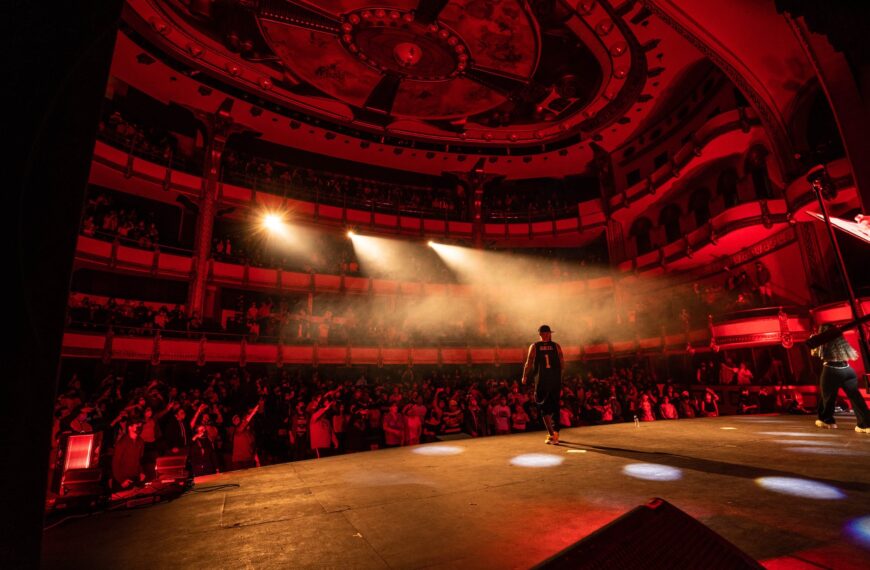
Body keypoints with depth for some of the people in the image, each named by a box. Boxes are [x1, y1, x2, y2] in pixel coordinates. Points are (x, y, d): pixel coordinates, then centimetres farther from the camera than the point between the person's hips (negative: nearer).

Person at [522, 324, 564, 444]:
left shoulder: (534, 346, 0)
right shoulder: (556, 346, 3)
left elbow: (529, 363, -4)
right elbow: (562, 362, -3)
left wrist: (524, 377, 8)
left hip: (542, 380, -2)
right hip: (556, 380, 2)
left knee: (544, 407, 8)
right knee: (555, 407, 14)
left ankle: (551, 434, -5)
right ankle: (555, 435, 18)